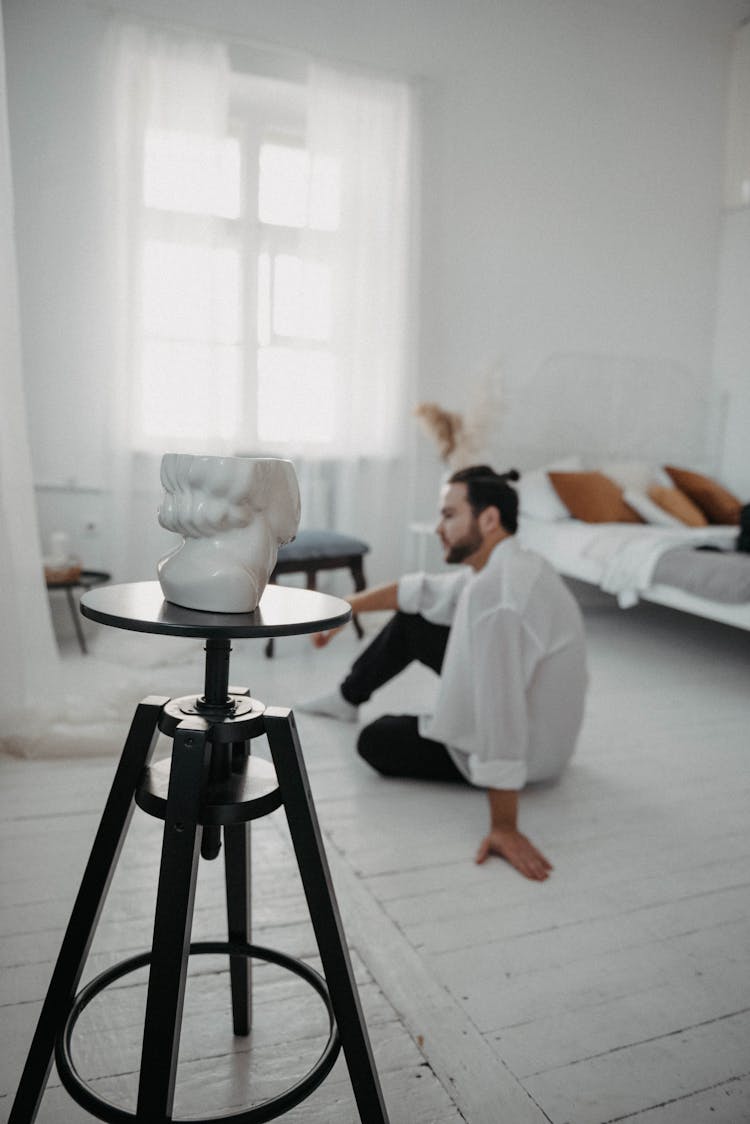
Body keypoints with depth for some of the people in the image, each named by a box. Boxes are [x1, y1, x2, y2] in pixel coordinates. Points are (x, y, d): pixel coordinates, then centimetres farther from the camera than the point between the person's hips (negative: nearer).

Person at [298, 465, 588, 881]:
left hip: (525, 752, -9)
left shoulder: (494, 592, -33)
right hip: (534, 724, 9)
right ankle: (348, 697, 35)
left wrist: (504, 827, -35)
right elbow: (421, 590, 13)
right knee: (411, 620, 15)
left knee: (375, 741, 2)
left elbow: (499, 714, -37)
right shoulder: (505, 565, -1)